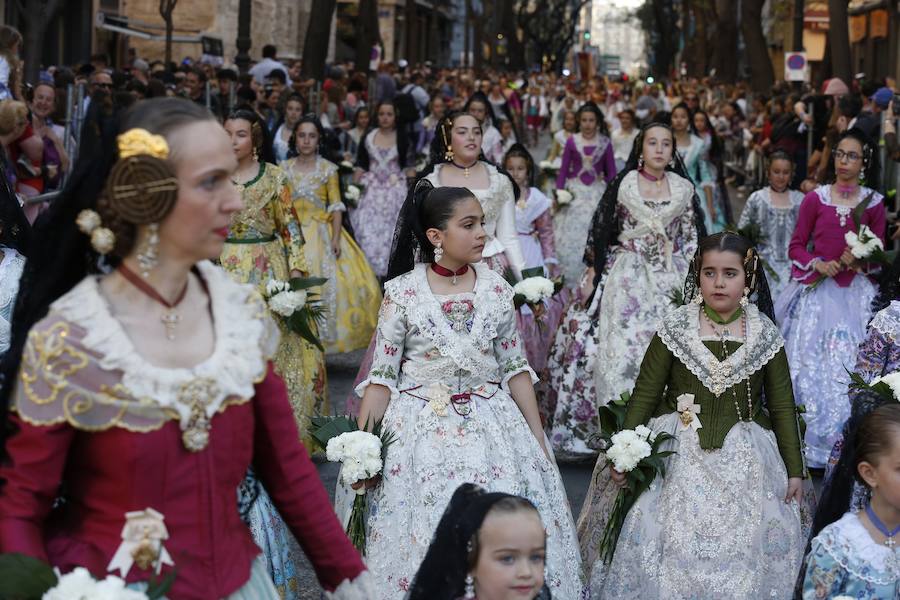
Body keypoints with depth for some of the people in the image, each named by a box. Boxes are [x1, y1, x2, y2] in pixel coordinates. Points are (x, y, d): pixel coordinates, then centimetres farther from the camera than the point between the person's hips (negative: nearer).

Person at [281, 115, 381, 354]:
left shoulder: (328, 168, 2)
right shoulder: (285, 168, 7)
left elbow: (336, 206, -1)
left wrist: (336, 238, -11)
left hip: (321, 233, -1)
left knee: (325, 283, -9)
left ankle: (323, 338, 1)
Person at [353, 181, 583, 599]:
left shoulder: (496, 289, 0)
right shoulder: (403, 293, -7)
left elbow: (514, 368, 6)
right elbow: (381, 375, -5)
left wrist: (538, 436, 5)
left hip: (492, 423, 2)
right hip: (422, 429, -2)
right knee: (424, 535, 3)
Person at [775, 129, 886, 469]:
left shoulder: (873, 204, 2)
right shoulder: (815, 199, 0)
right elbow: (795, 247, 5)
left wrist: (860, 260, -12)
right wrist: (817, 262, -12)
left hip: (856, 294, 0)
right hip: (817, 291, 0)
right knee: (810, 365, 0)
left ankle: (844, 445, 11)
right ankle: (807, 439, 13)